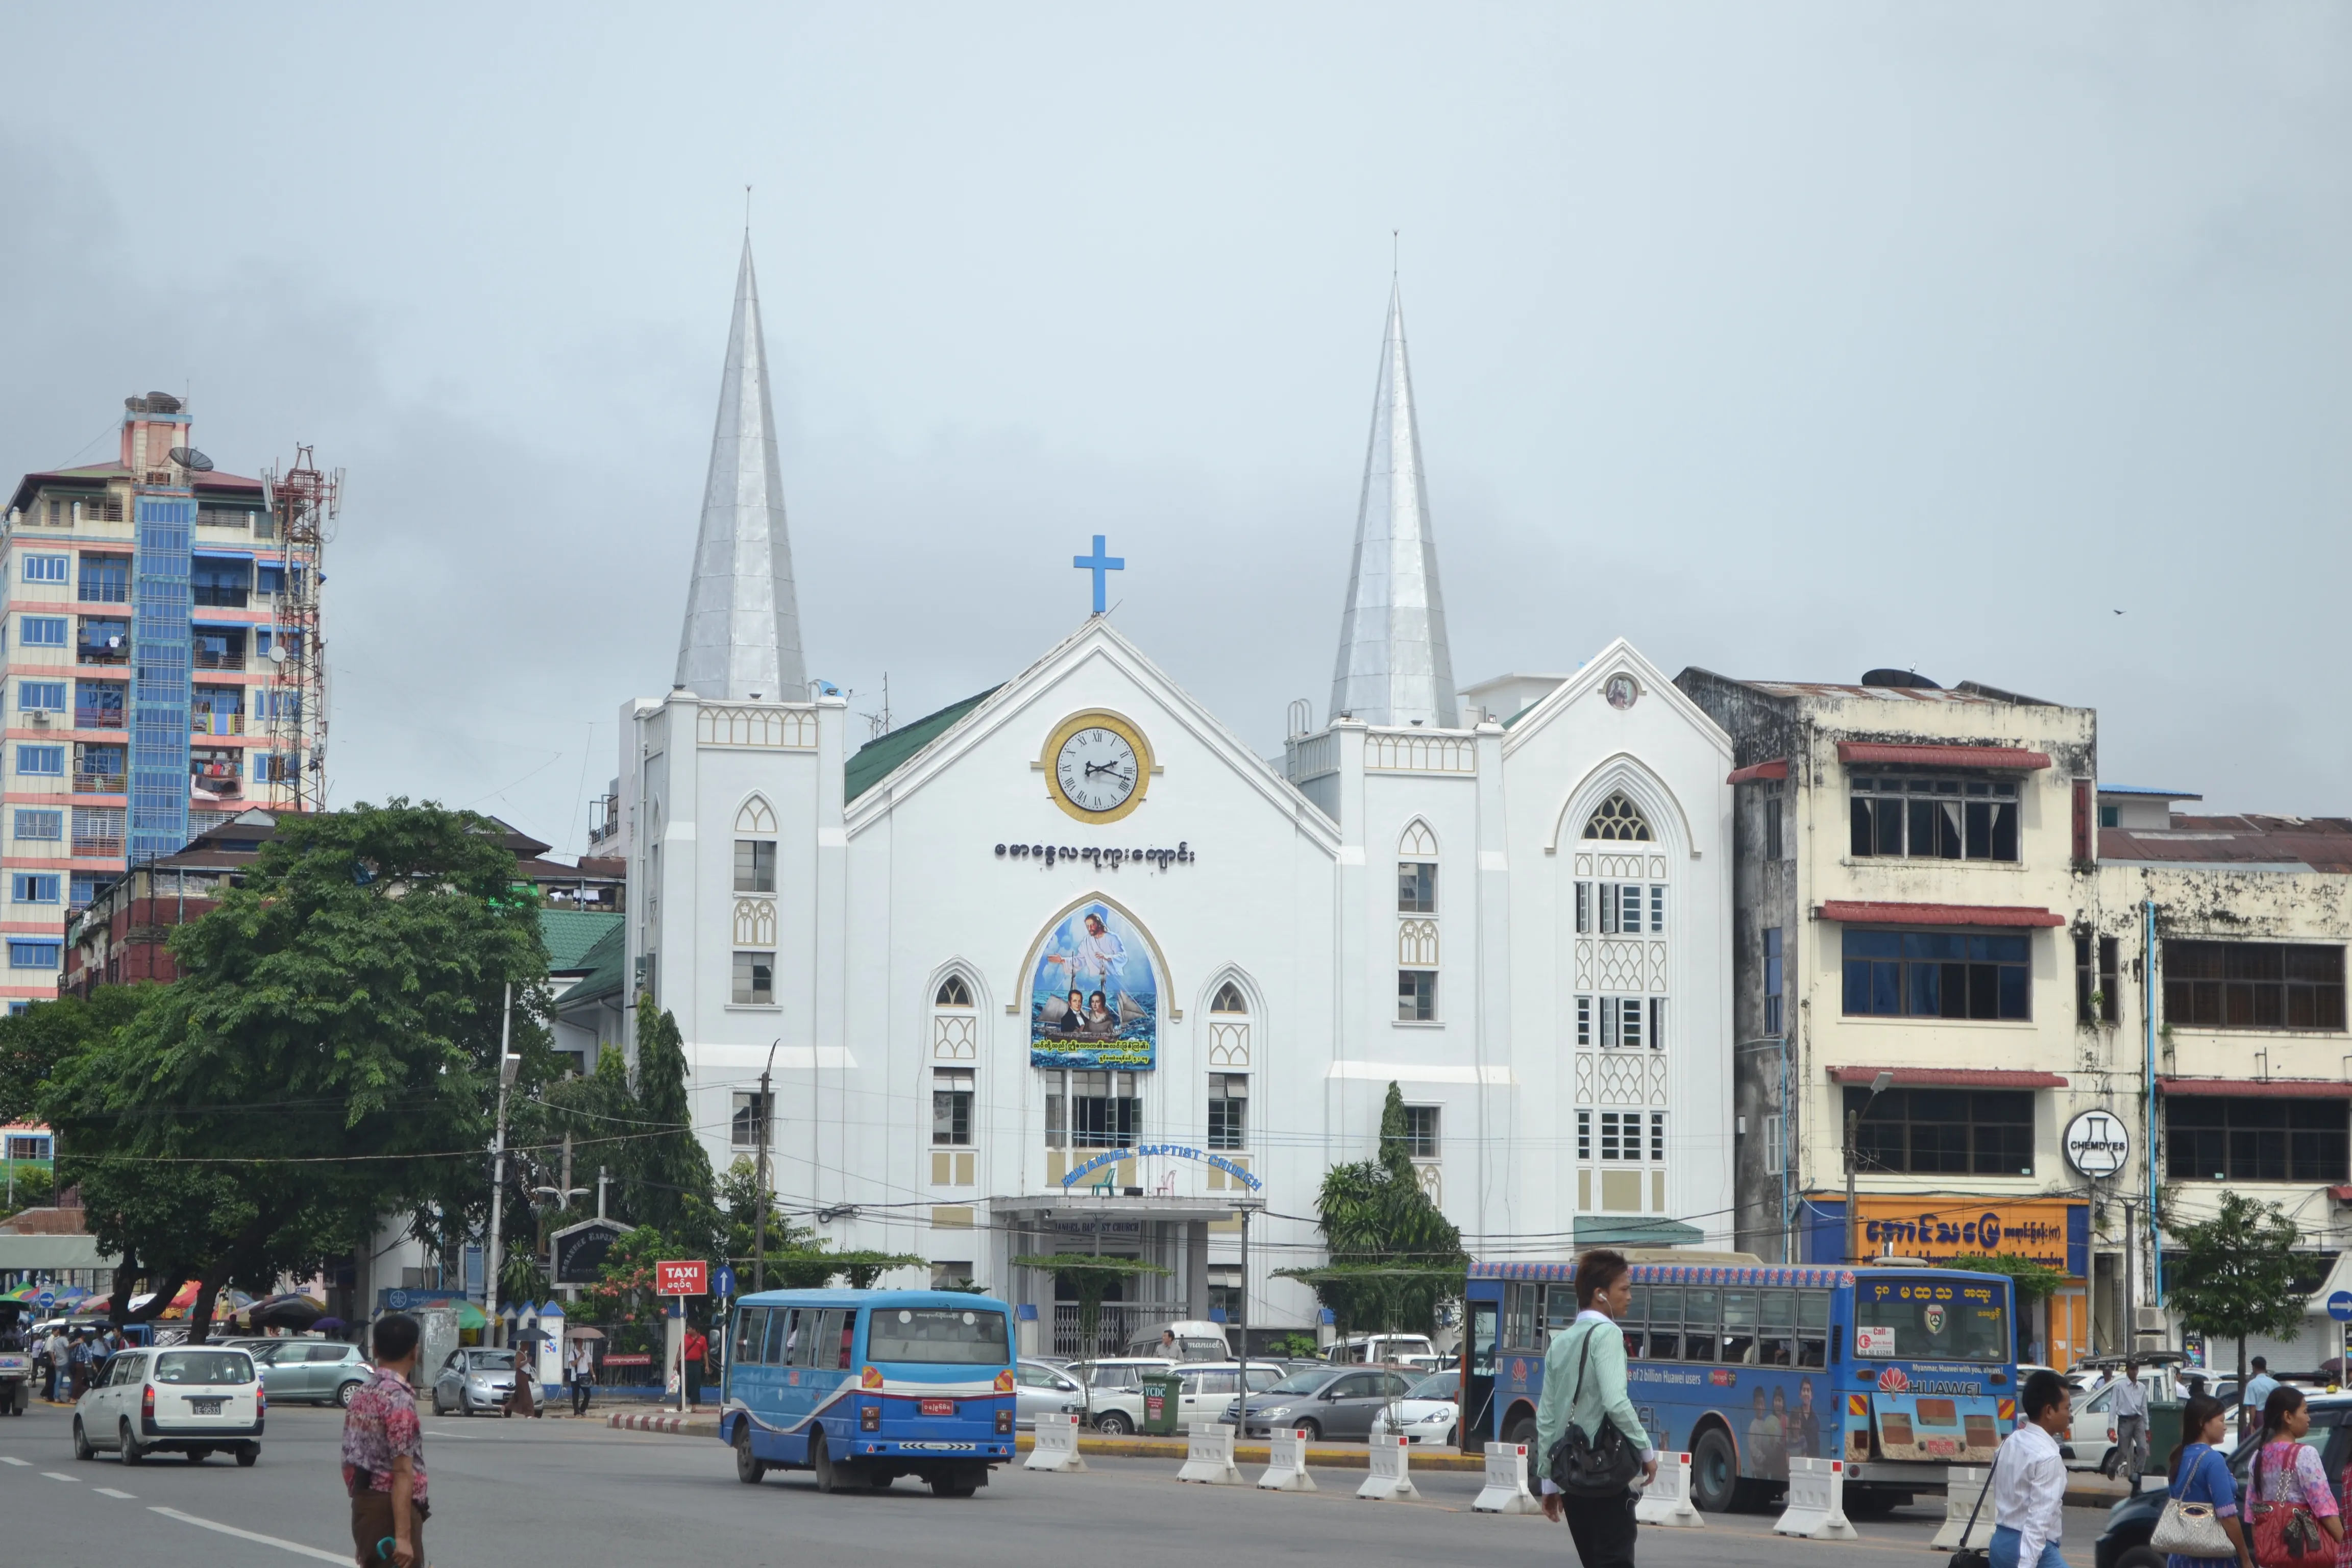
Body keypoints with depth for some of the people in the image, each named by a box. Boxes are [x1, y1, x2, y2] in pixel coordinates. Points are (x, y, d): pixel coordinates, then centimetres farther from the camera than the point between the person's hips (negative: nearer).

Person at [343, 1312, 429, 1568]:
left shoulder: (361, 1394, 11)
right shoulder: (399, 1398, -16)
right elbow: (402, 1472, -21)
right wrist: (403, 1535, -24)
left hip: (362, 1508, 9)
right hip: (391, 1511, -9)